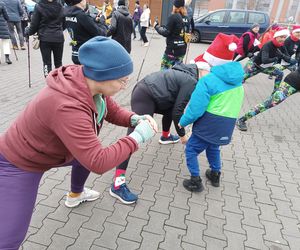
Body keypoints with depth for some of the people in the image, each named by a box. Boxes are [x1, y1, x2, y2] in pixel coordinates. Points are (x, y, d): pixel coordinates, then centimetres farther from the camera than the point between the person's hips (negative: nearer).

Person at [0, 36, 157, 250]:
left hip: (49, 150, 9)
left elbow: (113, 111, 0)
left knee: (87, 155, 27)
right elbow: (99, 163, -39)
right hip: (18, 164, -8)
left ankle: (75, 195, 54)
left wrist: (135, 119, -19)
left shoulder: (90, 83, -15)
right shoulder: (67, 107, -41)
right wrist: (137, 138, -31)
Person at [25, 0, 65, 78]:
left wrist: (27, 32, 15)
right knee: (58, 62, 12)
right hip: (59, 38, 2)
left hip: (45, 39, -2)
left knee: (47, 62, 4)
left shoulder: (39, 7, -7)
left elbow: (34, 25, -3)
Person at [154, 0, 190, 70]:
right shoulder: (186, 19, 9)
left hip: (172, 49, -7)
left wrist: (157, 26, 1)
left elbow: (166, 32, -13)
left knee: (165, 68, 1)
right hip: (182, 49, 7)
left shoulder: (173, 17, -11)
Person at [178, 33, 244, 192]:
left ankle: (195, 182, 18)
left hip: (209, 125, -7)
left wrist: (183, 122, -3)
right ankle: (215, 175, 45)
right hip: (226, 126, 7)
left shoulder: (208, 80, -19)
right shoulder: (237, 79, 4)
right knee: (213, 148, 31)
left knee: (191, 150, 12)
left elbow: (195, 109, -20)